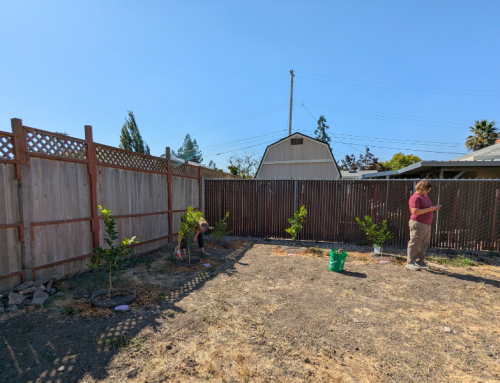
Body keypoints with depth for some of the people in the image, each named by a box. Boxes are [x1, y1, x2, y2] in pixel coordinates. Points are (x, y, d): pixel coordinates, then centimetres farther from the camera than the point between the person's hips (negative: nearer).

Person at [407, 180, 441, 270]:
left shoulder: (425, 196, 17)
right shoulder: (415, 197, -15)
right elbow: (415, 211, -24)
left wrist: (433, 208, 8)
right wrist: (429, 209, -18)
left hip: (427, 224, 10)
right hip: (418, 224, -9)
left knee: (424, 244, 14)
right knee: (415, 244, -5)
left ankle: (420, 261, 25)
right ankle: (410, 262, 2)